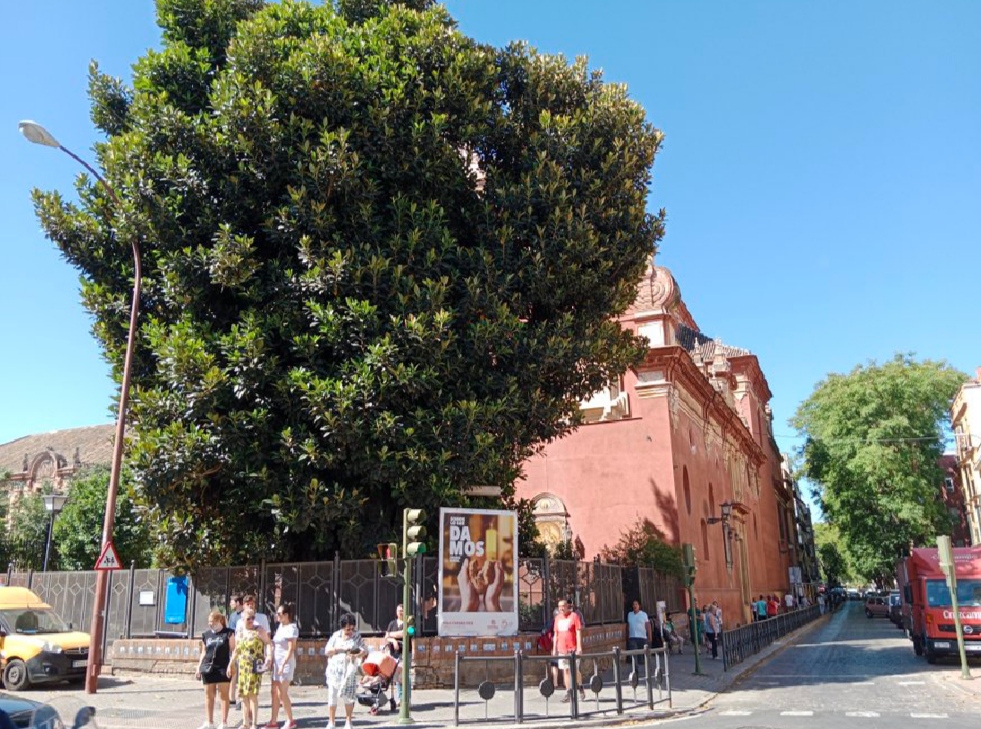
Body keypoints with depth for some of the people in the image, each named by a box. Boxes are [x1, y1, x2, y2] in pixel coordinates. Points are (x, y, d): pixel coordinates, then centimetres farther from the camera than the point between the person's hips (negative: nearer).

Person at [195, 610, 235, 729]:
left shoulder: (228, 633, -2)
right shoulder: (206, 634, 11)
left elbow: (232, 651, -3)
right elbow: (204, 652, 17)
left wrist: (231, 665, -12)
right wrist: (198, 668, 14)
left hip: (223, 668, -4)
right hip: (208, 668, 5)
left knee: (223, 694, 1)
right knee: (209, 695, 9)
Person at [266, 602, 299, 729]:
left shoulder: (291, 628, -15)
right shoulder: (281, 626, 10)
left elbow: (291, 649, -18)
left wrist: (283, 665, -22)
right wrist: (272, 661, 11)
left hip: (285, 663, -8)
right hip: (277, 662, 8)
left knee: (282, 693, -3)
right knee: (275, 693, 10)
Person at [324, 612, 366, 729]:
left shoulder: (357, 636, 5)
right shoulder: (336, 636, 5)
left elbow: (363, 651, -2)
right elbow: (326, 652, 5)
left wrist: (356, 656, -22)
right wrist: (338, 649, -11)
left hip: (349, 670, -1)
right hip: (334, 670, 1)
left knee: (348, 697, 0)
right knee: (332, 695, 1)